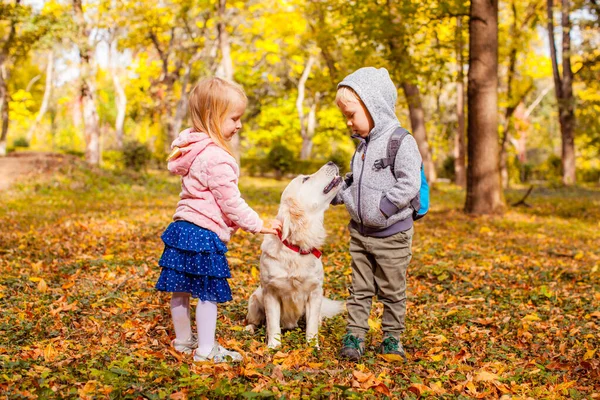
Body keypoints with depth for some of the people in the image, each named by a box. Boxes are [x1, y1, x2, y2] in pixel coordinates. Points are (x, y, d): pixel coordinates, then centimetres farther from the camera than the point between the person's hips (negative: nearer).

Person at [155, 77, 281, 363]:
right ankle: (206, 350, 10)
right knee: (208, 293, 1)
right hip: (205, 234, -10)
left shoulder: (193, 148, 10)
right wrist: (258, 226, -8)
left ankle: (183, 340, 32)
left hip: (182, 227, 10)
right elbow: (231, 202, -18)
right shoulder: (217, 158, -20)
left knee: (181, 290, 17)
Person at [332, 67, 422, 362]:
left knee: (392, 291, 9)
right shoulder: (363, 143, 10)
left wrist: (382, 208, -24)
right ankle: (354, 336, 18)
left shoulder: (400, 141, -16)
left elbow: (410, 184, -22)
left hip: (391, 234, -7)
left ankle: (392, 338, 23)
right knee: (360, 288, 11)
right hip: (360, 232, 7)